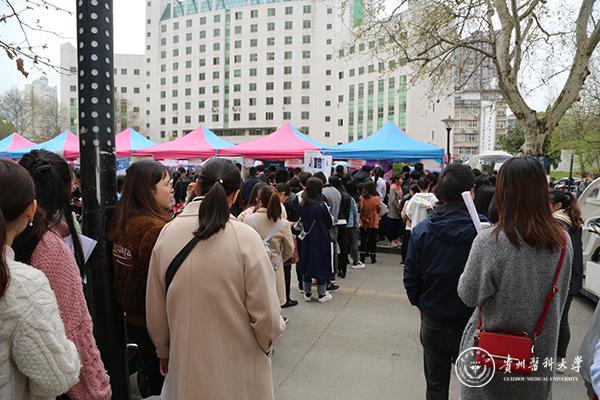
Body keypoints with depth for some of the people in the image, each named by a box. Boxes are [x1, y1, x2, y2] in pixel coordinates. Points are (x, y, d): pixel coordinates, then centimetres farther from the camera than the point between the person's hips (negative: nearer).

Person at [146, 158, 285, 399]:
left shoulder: (168, 233, -10)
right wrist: (267, 343, 7)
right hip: (239, 371, -2)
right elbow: (265, 312, -15)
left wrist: (164, 352, 18)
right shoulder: (245, 237, -20)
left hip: (186, 367, 3)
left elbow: (155, 309, 1)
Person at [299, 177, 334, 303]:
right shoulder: (321, 205, -20)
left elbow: (302, 221, 6)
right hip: (321, 240, -4)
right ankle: (322, 294, 20)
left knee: (307, 264, 15)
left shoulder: (302, 205, -6)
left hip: (307, 240, 4)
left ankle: (307, 293, 25)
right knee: (322, 264, 10)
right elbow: (330, 223, -9)